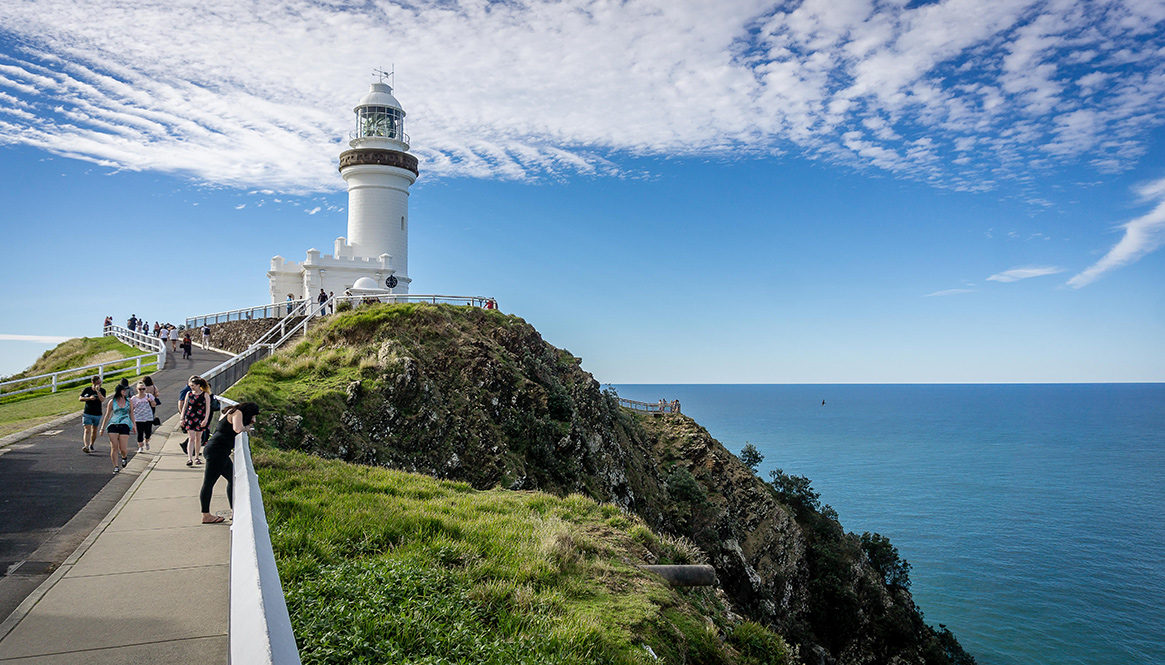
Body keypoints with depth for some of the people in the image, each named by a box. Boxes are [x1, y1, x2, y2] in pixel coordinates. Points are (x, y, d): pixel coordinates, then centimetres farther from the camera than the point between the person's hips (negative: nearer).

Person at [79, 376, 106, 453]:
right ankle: (86, 446, -25)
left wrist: (97, 391, -22)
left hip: (97, 415, 1)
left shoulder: (102, 390, -1)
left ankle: (91, 446, 27)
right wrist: (89, 398, -13)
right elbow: (80, 399, 3)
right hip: (87, 414, -1)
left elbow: (102, 400, -17)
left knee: (94, 431, 11)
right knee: (87, 430, -14)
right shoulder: (87, 389, 1)